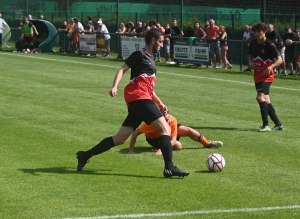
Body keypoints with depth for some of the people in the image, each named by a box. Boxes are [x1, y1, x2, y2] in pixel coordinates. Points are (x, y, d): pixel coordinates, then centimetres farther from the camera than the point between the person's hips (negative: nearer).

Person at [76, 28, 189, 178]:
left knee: (120, 138, 8)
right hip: (139, 98, -9)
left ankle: (85, 155, 13)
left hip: (138, 102, 9)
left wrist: (160, 103, 31)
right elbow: (122, 70, -7)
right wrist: (115, 86, -22)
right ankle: (169, 168, -19)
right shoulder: (140, 54, 0)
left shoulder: (151, 60, 26)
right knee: (165, 128, -14)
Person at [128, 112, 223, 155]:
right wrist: (131, 151, -46)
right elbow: (135, 133, -41)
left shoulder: (172, 120, -36)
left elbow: (173, 140, -33)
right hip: (154, 137, -4)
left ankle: (208, 144, 23)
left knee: (188, 130, -1)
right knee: (178, 146, -22)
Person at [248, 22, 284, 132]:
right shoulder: (253, 43, 7)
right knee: (266, 101, 9)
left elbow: (279, 60, -10)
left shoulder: (270, 45, -12)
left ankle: (266, 125, -21)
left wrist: (270, 67, -24)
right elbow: (250, 56, 23)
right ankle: (278, 124, 17)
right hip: (257, 75, 7)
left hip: (267, 76, -7)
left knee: (260, 97, -22)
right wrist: (251, 63, 1)